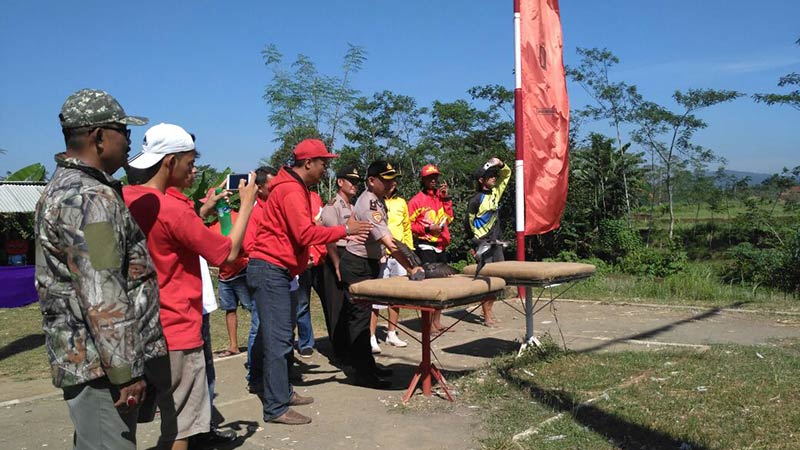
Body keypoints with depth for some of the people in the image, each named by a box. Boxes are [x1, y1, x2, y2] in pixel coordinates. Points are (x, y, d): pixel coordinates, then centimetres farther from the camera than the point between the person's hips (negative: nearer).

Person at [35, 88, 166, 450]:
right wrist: (127, 372, -20)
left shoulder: (64, 188, 15)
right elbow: (103, 299, -24)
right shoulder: (91, 198, -18)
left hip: (79, 355, 10)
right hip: (101, 364, -10)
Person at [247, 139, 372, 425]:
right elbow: (306, 233, -25)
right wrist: (345, 230, -17)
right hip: (270, 269, -11)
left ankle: (282, 392, 24)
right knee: (278, 338, -9)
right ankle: (276, 408, -4)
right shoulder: (292, 191, -17)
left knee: (280, 336, 15)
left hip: (277, 270, 11)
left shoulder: (294, 187, 16)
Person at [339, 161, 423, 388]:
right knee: (360, 316, -5)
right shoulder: (369, 206, -25)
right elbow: (390, 244, -31)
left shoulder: (376, 200, 6)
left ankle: (367, 363, 27)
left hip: (369, 263, 10)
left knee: (363, 314, 16)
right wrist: (410, 268, -31)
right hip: (357, 265, -10)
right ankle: (363, 374, 1)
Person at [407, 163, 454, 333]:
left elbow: (449, 219, 7)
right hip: (425, 246, -7)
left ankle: (437, 321, 21)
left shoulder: (441, 197, 14)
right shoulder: (417, 200, -5)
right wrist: (427, 228, -16)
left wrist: (446, 198, 2)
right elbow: (409, 224, -7)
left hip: (441, 246, 7)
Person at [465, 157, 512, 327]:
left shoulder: (495, 193, 11)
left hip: (496, 242, 7)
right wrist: (476, 242, -5)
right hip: (483, 243, -7)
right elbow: (468, 223, -6)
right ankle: (487, 316, -1)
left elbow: (507, 174, 19)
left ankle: (488, 311, 18)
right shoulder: (476, 199, -9)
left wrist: (500, 164, 1)